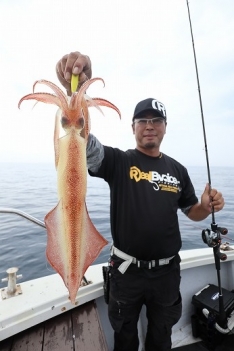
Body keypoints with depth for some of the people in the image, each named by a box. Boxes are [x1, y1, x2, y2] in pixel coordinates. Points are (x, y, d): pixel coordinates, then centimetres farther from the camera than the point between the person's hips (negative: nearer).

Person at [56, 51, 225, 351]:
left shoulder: (177, 170, 0)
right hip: (127, 269, -2)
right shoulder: (118, 161, -11)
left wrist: (207, 206, -14)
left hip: (168, 270, 3)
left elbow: (192, 213, 8)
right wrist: (76, 91, -44)